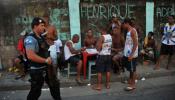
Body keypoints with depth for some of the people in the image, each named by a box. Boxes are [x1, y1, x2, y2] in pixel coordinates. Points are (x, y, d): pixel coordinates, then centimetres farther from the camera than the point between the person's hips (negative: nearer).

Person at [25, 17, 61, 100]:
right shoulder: (30, 39, -20)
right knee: (35, 91, 5)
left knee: (54, 85, 20)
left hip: (46, 68, 9)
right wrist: (45, 60, -23)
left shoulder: (41, 37, 9)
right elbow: (30, 56, -31)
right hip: (37, 70, -9)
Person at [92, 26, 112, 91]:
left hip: (102, 56, -7)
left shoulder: (102, 37, -15)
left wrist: (97, 44, 1)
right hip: (108, 55, 7)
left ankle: (99, 86, 5)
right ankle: (108, 85, 19)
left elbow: (98, 49, -17)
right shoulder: (110, 36, 7)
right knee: (108, 71, 12)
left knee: (99, 71, 0)